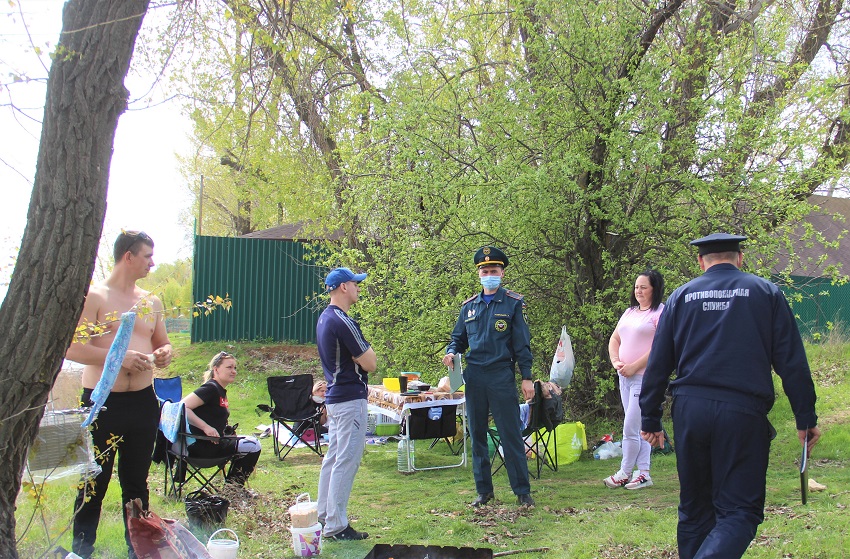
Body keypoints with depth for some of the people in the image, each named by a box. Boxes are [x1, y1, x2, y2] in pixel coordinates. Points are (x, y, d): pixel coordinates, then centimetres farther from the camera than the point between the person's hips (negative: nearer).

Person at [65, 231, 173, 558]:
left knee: (136, 482, 14)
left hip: (143, 402, 5)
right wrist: (120, 357, -22)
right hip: (102, 403, -5)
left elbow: (162, 343, 24)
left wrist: (164, 354, 0)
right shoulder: (93, 297, -6)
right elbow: (71, 347, -15)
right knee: (94, 484, 2)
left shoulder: (151, 302, 12)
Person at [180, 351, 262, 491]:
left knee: (251, 442, 22)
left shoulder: (221, 391, 14)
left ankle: (234, 486, 27)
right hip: (201, 445, -11)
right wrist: (206, 427, -27)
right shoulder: (210, 388, -15)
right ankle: (232, 487, 2)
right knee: (253, 446, -14)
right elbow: (182, 407, -25)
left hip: (214, 442, 11)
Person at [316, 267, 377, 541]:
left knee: (333, 457, 17)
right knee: (346, 461, -6)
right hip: (351, 398, -10)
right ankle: (336, 526, -2)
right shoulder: (343, 321, -19)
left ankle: (324, 516, 25)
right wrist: (366, 356, 1)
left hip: (333, 396, 10)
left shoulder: (325, 318, 12)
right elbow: (370, 364, -17)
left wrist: (363, 354, 0)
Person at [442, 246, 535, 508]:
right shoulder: (469, 306, 12)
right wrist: (451, 352, -3)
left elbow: (522, 343, -1)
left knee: (511, 435, -3)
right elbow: (458, 337, 19)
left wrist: (527, 378, -6)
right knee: (477, 435, 9)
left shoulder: (513, 304, 1)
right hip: (474, 377, 4)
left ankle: (522, 491, 6)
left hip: (502, 376, -4)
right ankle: (483, 490, 19)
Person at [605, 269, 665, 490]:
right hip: (625, 377, 8)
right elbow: (614, 339, 19)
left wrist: (634, 366, -17)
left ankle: (625, 473, 4)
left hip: (645, 377, -8)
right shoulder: (629, 312, 17)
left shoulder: (660, 312, -8)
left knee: (631, 427, -7)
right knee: (639, 427, 10)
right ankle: (643, 473, 15)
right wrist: (616, 362, 1)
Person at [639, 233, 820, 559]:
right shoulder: (765, 293, 6)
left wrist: (650, 419, 14)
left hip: (689, 410, 3)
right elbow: (792, 361, 2)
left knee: (694, 508, 16)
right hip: (742, 411, -3)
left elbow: (658, 364, 9)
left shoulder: (681, 296, 10)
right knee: (739, 510, -1)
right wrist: (806, 418, 6)